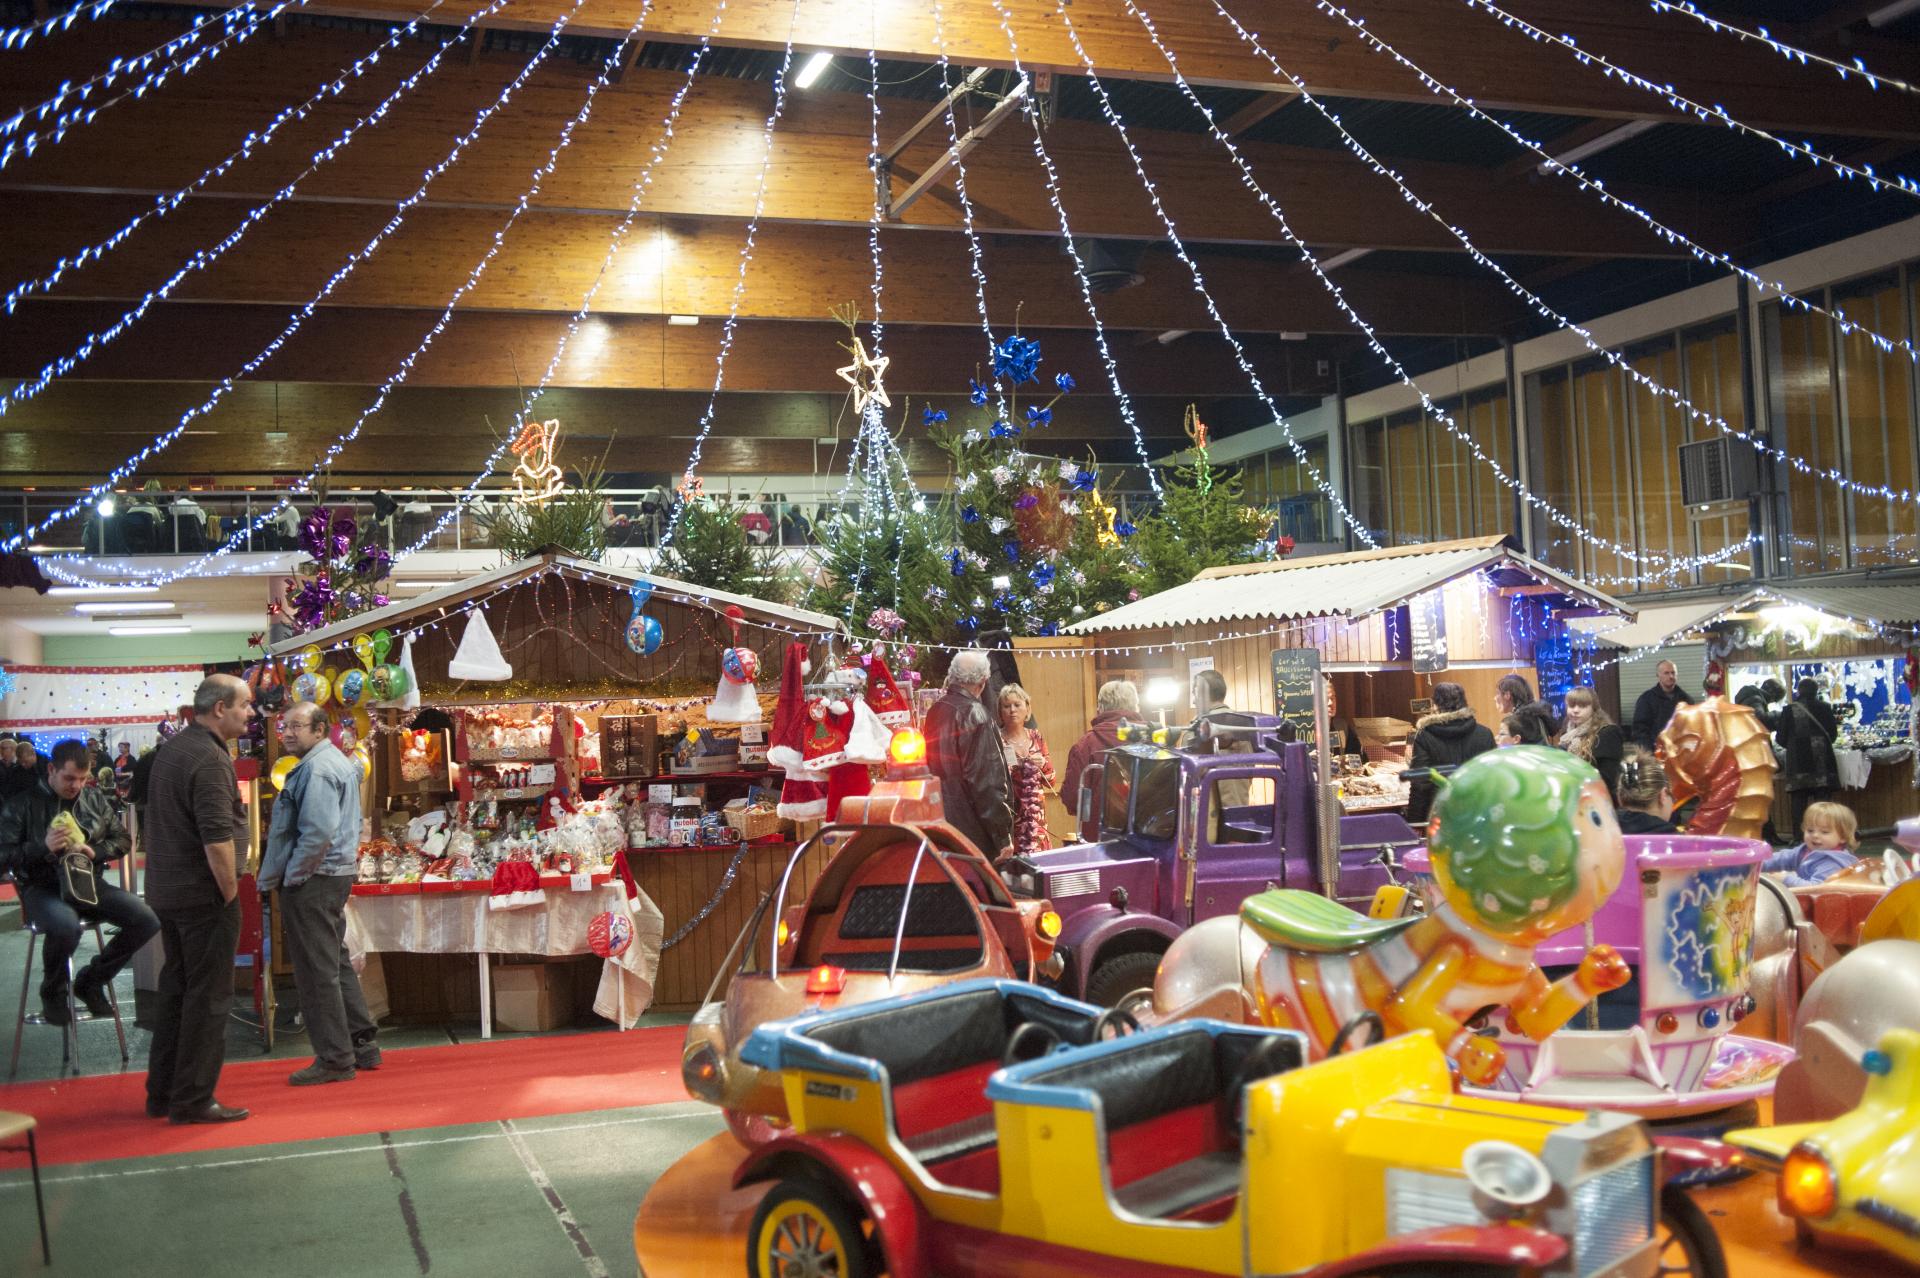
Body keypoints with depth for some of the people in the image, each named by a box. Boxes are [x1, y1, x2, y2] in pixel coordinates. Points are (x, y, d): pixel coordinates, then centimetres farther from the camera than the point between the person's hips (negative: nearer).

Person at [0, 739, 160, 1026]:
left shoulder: (95, 798, 11)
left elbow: (123, 841, 14)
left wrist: (94, 850, -6)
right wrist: (43, 847, -21)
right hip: (42, 888, -5)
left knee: (147, 920, -17)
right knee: (66, 925, -40)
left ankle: (91, 981, 6)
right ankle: (53, 991, -6)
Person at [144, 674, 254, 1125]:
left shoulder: (171, 748, 12)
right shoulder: (209, 759, -18)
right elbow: (217, 838, -25)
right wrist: (231, 893, -14)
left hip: (167, 891, 10)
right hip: (203, 895, -10)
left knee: (176, 987, 16)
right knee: (208, 995, -2)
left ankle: (162, 1092, 23)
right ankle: (193, 1100, 3)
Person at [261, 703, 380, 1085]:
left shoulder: (316, 770, -17)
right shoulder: (338, 762, 16)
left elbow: (318, 832, -26)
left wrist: (290, 878, -16)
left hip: (311, 881, -11)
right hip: (338, 873, 11)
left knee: (316, 971, -4)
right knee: (336, 963, 17)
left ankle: (335, 1059, 2)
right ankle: (361, 1044, 24)